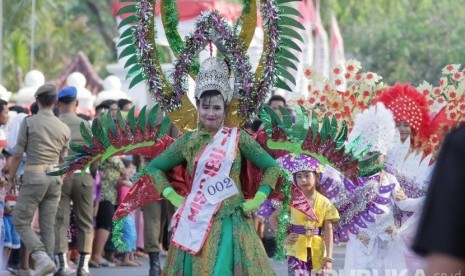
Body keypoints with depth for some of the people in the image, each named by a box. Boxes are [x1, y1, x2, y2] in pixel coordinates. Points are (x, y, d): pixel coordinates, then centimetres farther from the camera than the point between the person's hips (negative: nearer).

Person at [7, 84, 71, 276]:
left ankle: (42, 258, -18)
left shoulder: (29, 122, -5)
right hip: (55, 178, 5)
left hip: (34, 176, -5)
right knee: (48, 226, 8)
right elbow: (63, 161, 13)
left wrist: (10, 179, 5)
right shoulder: (64, 128, 8)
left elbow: (17, 154, -6)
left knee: (21, 222, 2)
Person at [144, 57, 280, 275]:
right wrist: (172, 196, 5)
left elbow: (271, 167, 8)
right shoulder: (188, 141, 5)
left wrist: (258, 199, -1)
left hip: (230, 222, -2)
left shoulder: (237, 138, 1)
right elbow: (154, 167, 16)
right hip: (196, 223, 2)